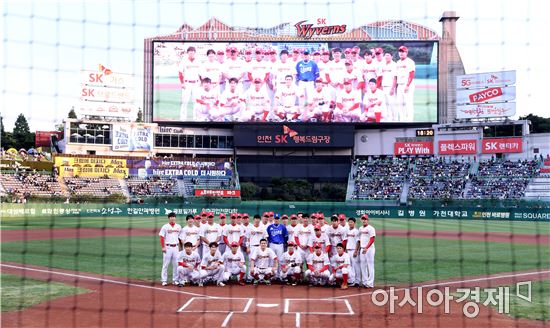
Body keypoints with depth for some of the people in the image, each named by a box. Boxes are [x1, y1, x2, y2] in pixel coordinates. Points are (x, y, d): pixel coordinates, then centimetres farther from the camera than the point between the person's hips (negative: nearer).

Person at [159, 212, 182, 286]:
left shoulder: (178, 227, 10)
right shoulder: (165, 227, 0)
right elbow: (162, 237, -3)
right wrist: (163, 247, -11)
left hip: (176, 247, 3)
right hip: (167, 247, -3)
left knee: (176, 264, 4)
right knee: (165, 264, -2)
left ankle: (175, 280, 12)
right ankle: (164, 280, 2)